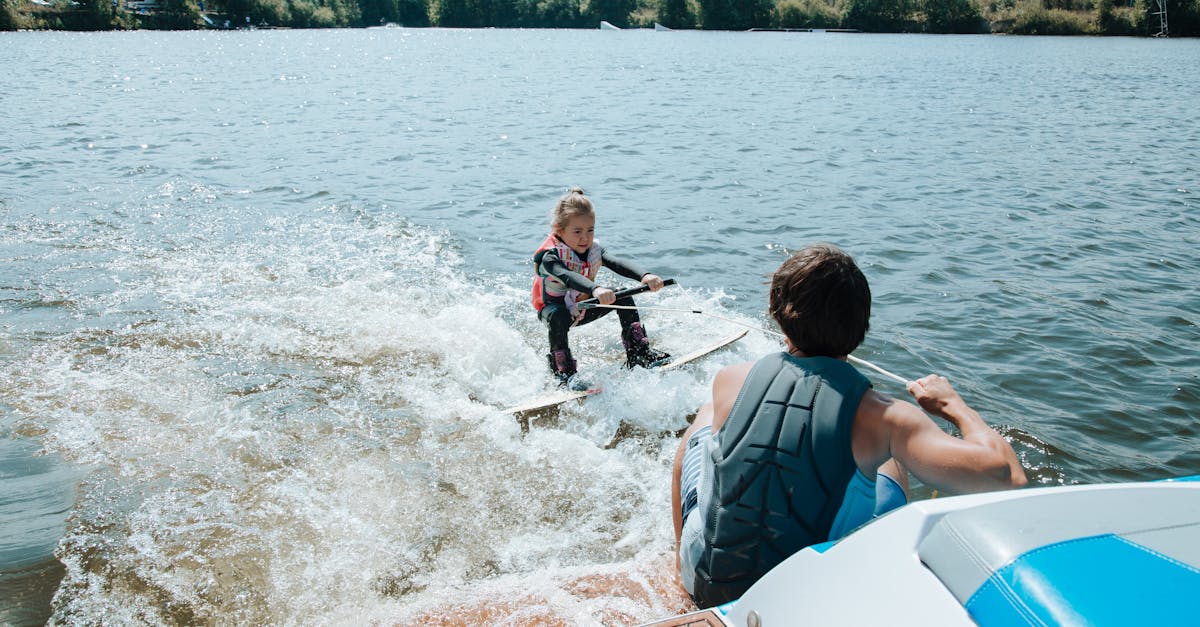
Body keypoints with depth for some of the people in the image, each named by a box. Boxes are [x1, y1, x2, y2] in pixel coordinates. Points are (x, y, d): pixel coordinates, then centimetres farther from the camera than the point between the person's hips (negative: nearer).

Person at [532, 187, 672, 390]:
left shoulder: (594, 249, -11)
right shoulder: (549, 256, -29)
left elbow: (617, 264, -28)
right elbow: (567, 277, -50)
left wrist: (644, 276, -49)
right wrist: (595, 290, -70)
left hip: (583, 310, 5)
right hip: (554, 309, -5)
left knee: (622, 297, -11)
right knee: (558, 316, -40)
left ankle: (639, 353, -5)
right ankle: (563, 372, -28)